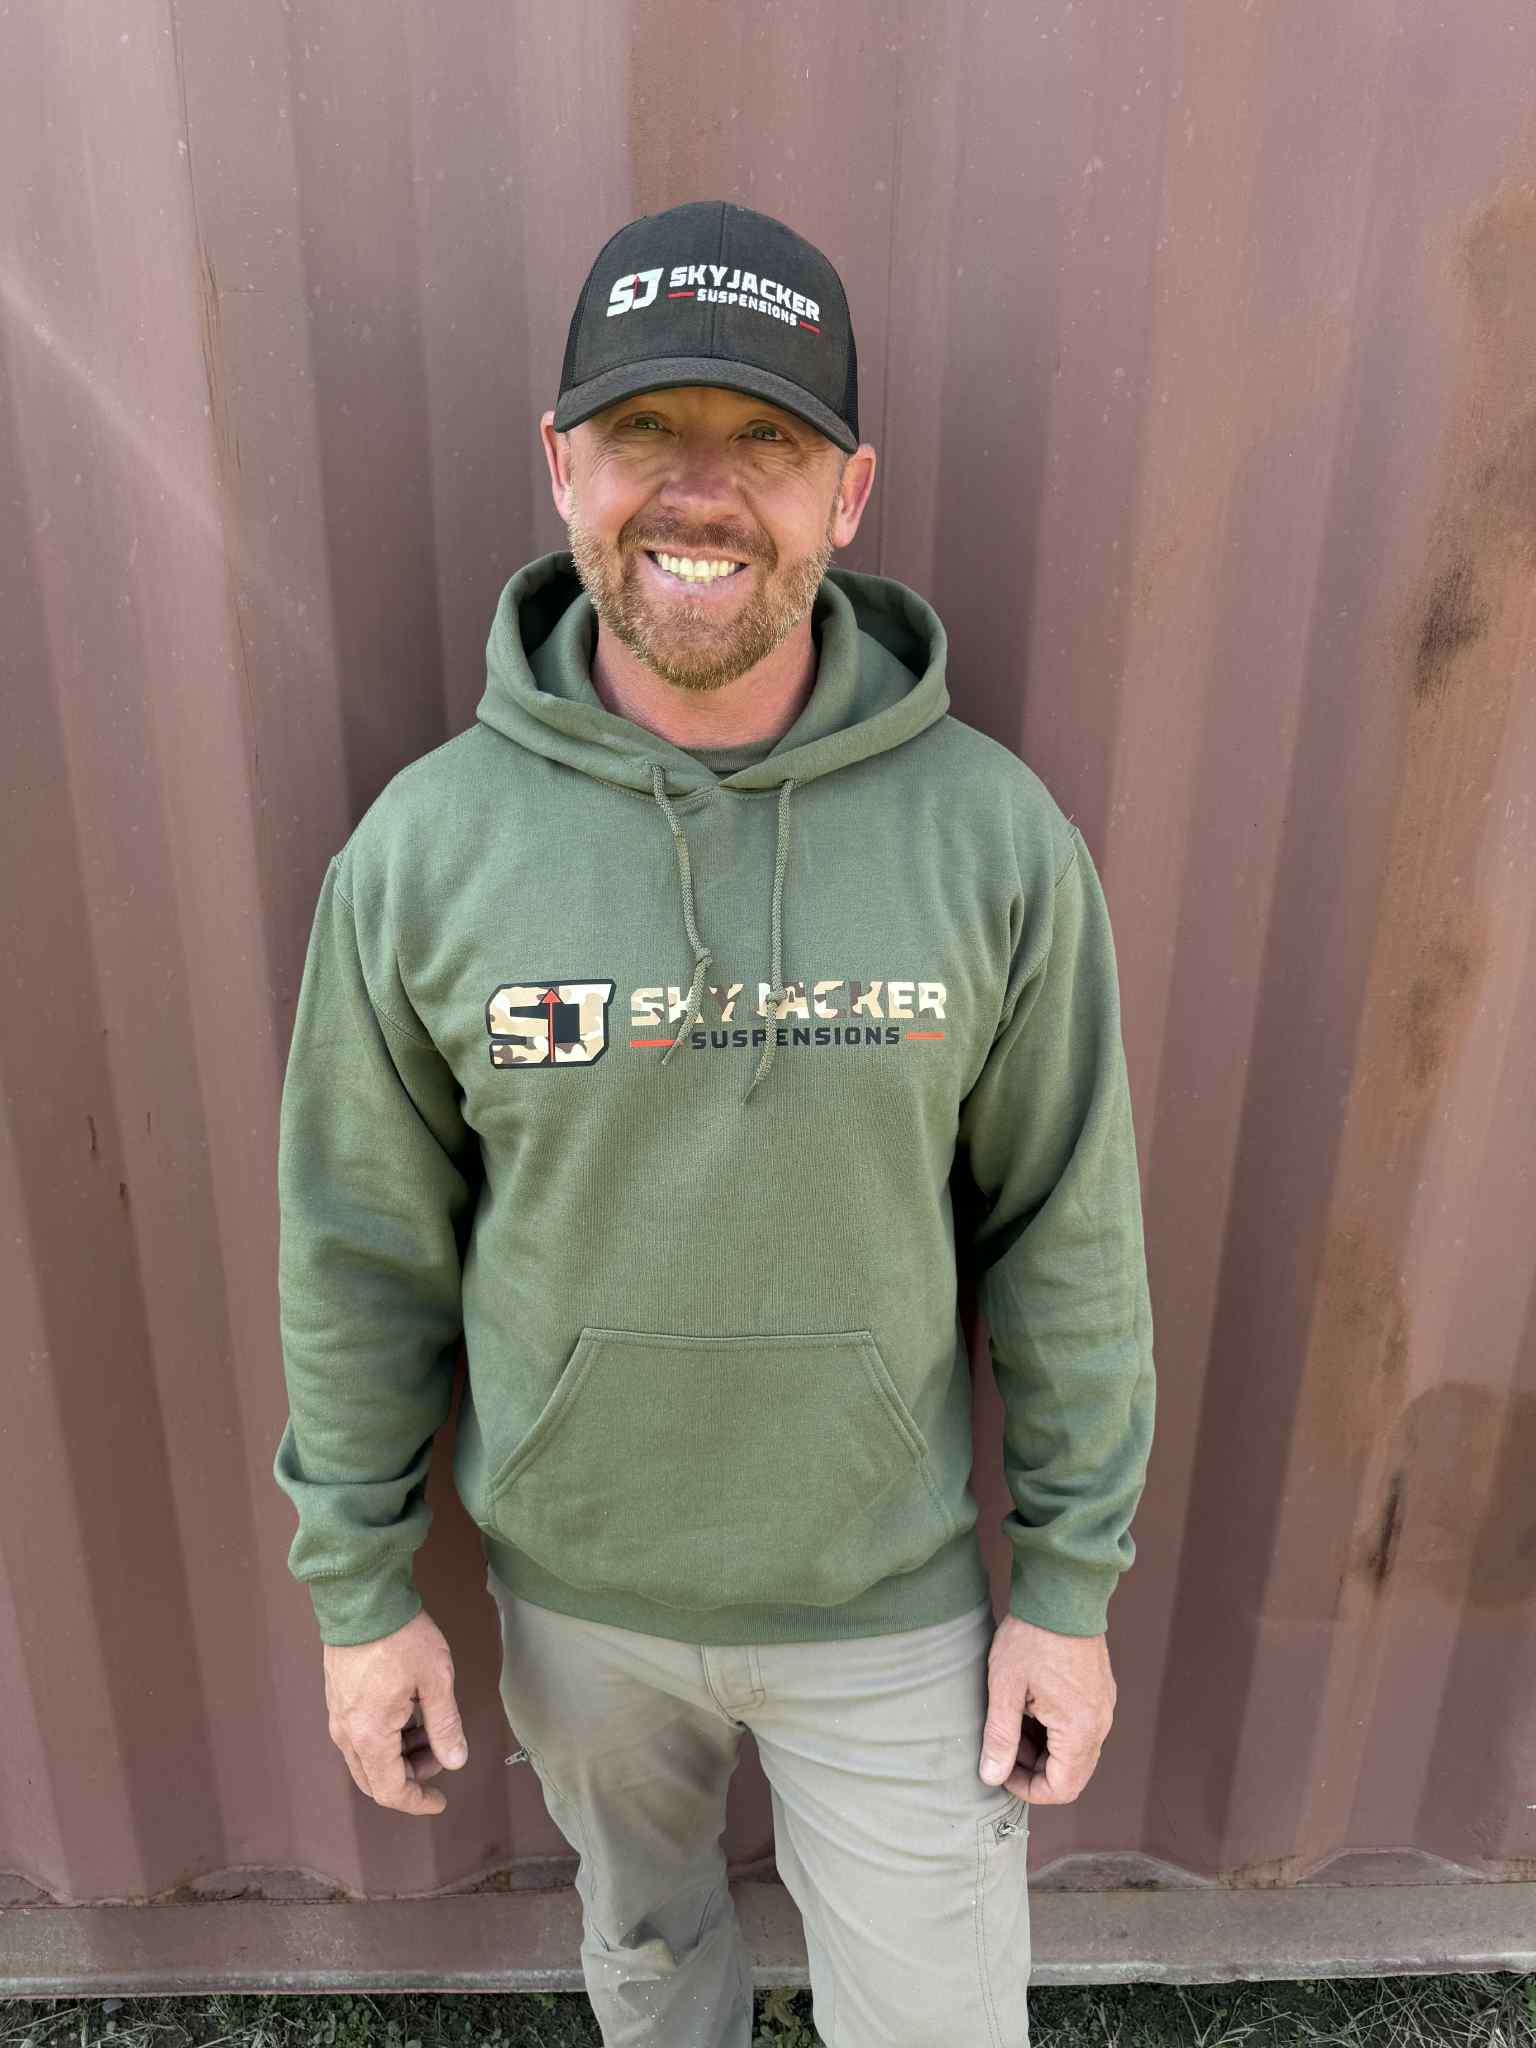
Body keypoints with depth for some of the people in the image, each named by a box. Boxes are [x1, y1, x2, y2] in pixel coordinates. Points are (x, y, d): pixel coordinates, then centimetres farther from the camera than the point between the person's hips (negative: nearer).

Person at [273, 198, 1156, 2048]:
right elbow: (363, 1240, -6)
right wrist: (358, 1586, 0)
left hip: (886, 1590, -1)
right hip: (572, 1579, 2)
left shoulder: (996, 835, -16)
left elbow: (1066, 1229, -8)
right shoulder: (424, 846, -15)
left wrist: (1073, 1586, -3)